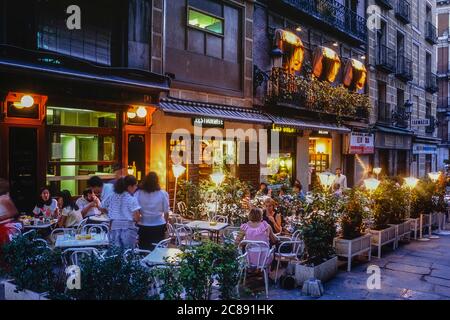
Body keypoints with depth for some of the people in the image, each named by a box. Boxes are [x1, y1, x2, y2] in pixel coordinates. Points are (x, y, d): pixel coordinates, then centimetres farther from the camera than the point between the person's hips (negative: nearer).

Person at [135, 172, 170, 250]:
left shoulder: (138, 193, -5)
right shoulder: (163, 194, -6)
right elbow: (166, 212, 0)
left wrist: (137, 221, 13)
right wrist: (165, 223, 15)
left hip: (143, 227, 1)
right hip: (159, 226, 0)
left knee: (143, 250, 10)